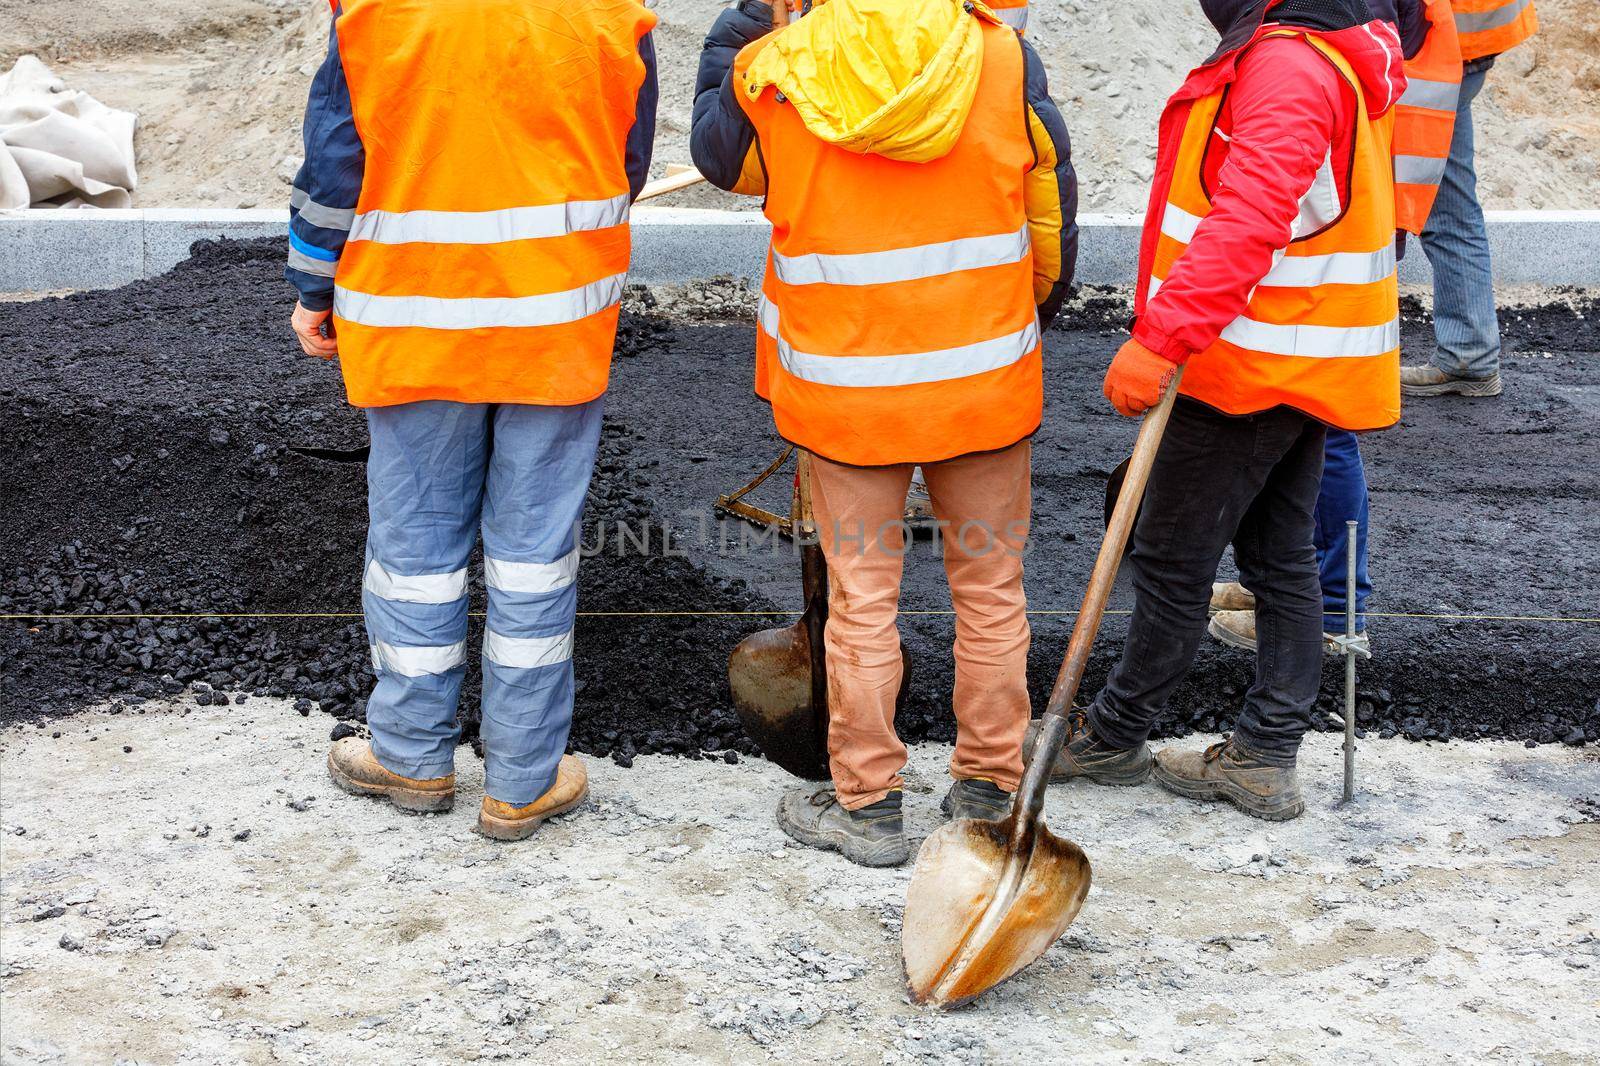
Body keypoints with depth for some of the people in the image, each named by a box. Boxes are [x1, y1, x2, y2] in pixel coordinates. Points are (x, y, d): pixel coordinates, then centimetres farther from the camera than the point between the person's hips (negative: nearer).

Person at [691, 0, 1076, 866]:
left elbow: (717, 152, 13)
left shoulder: (772, 71, -9)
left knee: (861, 598, 9)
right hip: (986, 378, 1)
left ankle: (865, 803, 18)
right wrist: (1043, 300, 24)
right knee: (990, 589, 13)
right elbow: (1049, 196, 6)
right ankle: (986, 791, 24)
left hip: (844, 384, -1)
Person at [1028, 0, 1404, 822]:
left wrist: (1160, 340, -33)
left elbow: (1245, 223, -32)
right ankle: (1265, 757, 21)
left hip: (1248, 371, -11)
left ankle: (1114, 735, 20)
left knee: (1172, 559, 4)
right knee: (1281, 559, 13)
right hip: (1298, 370, 11)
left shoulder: (1287, 67, -22)